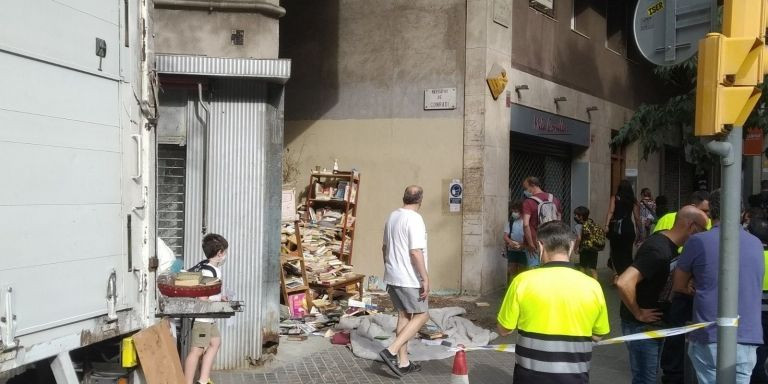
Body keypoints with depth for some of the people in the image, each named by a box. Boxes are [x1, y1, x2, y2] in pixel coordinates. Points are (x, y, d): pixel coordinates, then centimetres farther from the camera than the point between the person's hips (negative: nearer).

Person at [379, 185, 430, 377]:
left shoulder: (392, 216, 10)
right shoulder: (414, 219, -17)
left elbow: (384, 247, 18)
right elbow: (415, 253, -23)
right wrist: (425, 279, -18)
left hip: (393, 276, 8)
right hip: (409, 278, -8)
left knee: (404, 316, 14)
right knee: (422, 316, 3)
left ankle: (403, 363, 17)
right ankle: (391, 352, -7)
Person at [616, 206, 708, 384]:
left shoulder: (667, 242, 4)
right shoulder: (659, 251, -26)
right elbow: (624, 283, -36)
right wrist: (638, 314, -23)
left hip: (653, 324, 10)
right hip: (642, 326, -10)